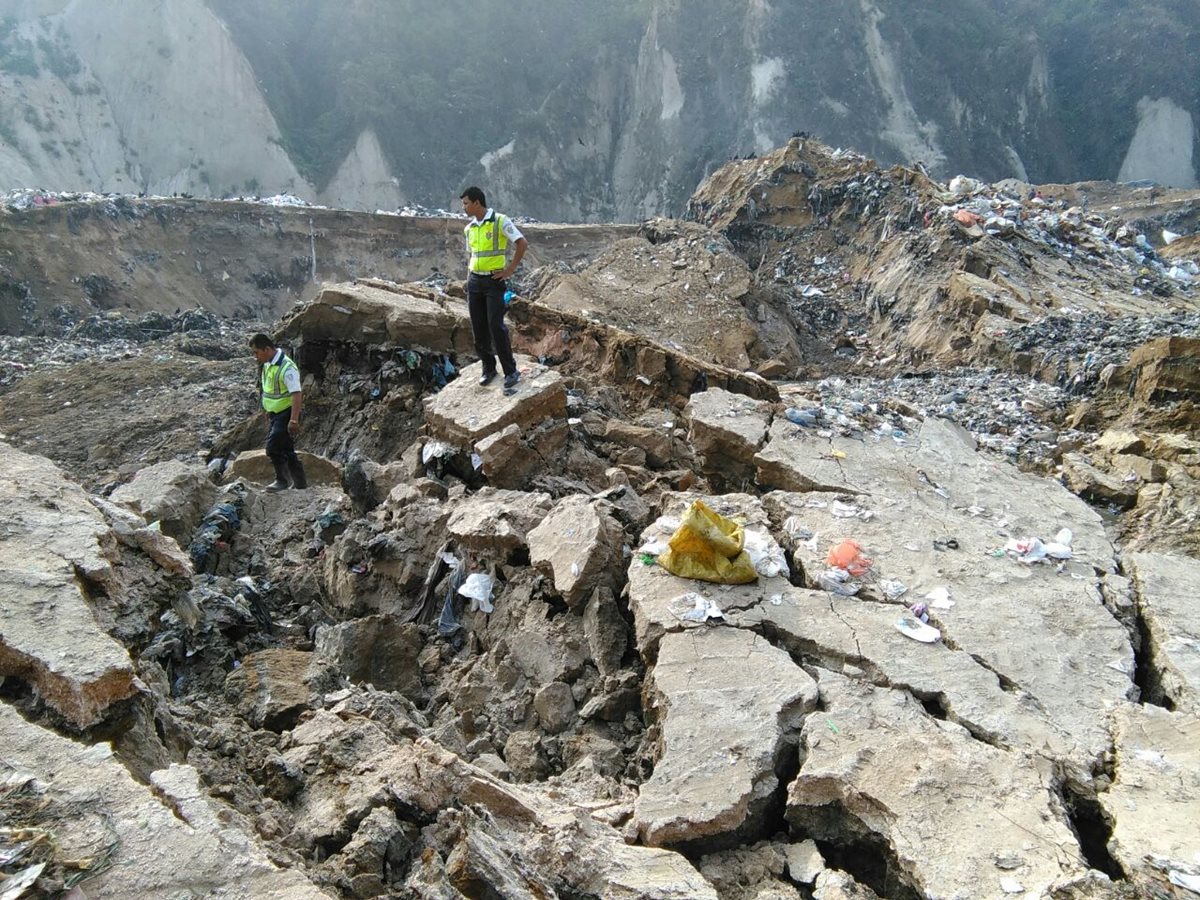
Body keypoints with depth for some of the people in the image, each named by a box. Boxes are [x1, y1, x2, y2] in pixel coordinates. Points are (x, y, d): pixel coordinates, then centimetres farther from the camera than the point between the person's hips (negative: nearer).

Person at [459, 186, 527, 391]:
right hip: (475, 281, 6)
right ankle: (488, 368, 17)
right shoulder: (469, 228, 10)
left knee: (496, 326, -13)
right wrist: (468, 279, 14)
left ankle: (511, 371, -5)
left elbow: (523, 243, -16)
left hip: (494, 281, -6)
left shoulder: (500, 221, -10)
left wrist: (510, 269, -15)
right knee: (478, 328, 5)